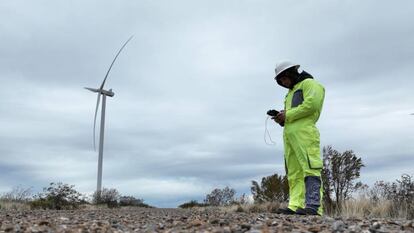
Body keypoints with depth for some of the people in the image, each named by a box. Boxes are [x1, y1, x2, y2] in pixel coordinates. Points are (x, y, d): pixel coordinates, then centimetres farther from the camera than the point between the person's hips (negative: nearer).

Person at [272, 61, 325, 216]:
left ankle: (313, 207, -20)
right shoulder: (290, 93, 34)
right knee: (294, 172, 0)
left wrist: (288, 115, -7)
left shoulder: (309, 83, 8)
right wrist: (281, 119, 10)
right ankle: (295, 206, -3)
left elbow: (311, 104, -10)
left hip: (304, 132, -9)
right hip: (289, 134, 9)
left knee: (309, 168, -15)